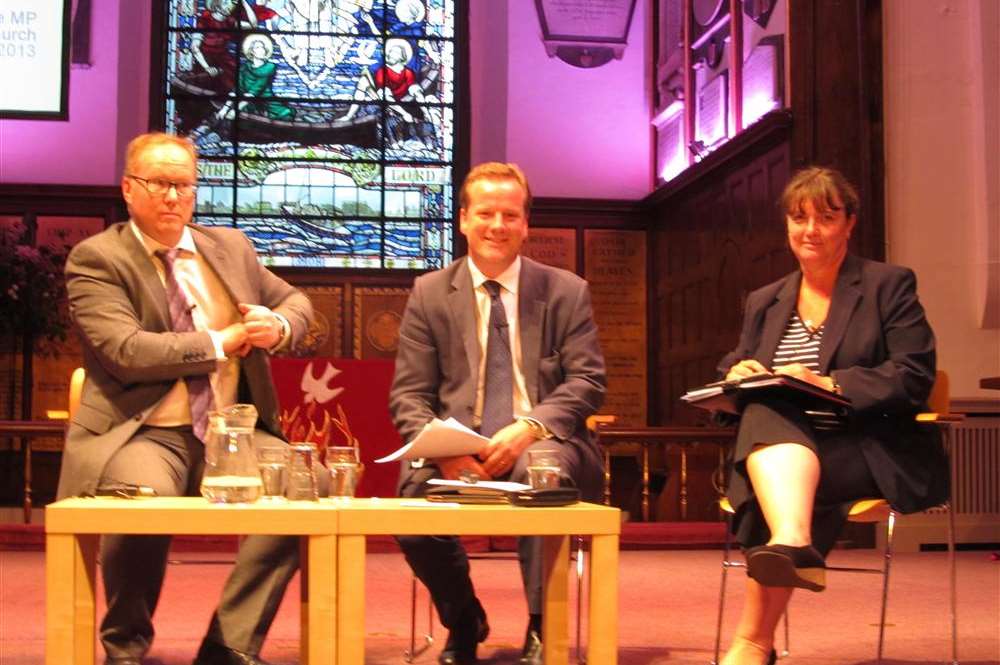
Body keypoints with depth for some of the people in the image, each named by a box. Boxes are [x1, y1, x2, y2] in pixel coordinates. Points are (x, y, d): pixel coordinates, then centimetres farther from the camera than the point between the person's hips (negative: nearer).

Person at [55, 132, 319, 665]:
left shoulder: (229, 246, 16)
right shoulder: (95, 259, -1)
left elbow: (295, 302, 25)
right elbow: (126, 350, -15)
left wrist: (277, 327, 0)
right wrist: (224, 341, -10)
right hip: (145, 435, -5)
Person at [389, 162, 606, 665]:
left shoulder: (567, 291, 9)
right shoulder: (429, 293, 10)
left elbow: (588, 381, 0)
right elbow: (408, 396, 5)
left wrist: (529, 427, -19)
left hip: (541, 445, -1)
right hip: (457, 449, 1)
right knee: (415, 492, -31)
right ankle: (463, 624, 2)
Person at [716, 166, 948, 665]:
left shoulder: (890, 285, 8)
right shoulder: (764, 302, 21)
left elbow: (915, 377, -5)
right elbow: (733, 368, 20)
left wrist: (829, 384, -20)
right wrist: (737, 377, -7)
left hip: (869, 451, -4)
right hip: (777, 447, 4)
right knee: (764, 412, -35)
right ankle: (793, 544, -57)